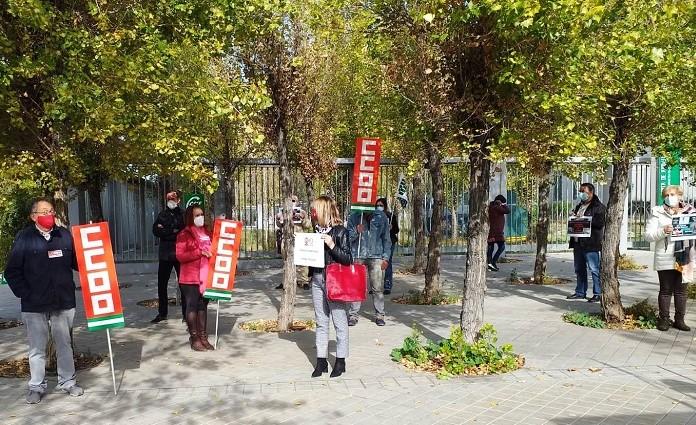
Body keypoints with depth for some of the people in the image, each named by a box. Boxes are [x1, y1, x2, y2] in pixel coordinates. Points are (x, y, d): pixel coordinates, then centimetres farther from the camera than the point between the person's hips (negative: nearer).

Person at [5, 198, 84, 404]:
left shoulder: (65, 235, 2)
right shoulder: (24, 238, -3)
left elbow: (76, 262, 7)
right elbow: (12, 271, -2)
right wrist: (24, 294, -8)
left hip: (63, 302, 2)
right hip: (35, 304, -2)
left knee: (65, 344, 12)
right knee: (37, 348, 9)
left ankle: (67, 382, 25)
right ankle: (37, 386, 23)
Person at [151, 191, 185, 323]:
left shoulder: (183, 215, 4)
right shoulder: (162, 215, 12)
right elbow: (155, 230, -1)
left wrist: (165, 231, -9)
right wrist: (173, 231, -11)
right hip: (165, 254, 3)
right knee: (162, 284, 6)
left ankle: (186, 313, 7)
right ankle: (162, 313, 17)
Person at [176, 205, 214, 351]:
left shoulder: (207, 233, 13)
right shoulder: (184, 234, -4)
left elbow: (212, 250, 26)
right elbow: (180, 256, -13)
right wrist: (199, 252, -20)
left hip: (206, 276, 5)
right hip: (190, 277, -5)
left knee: (203, 306, 9)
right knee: (192, 306, 1)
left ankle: (203, 336, 15)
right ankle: (194, 338, 8)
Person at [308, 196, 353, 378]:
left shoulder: (340, 231, -8)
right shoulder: (316, 230, 10)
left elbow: (348, 259, -11)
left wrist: (332, 245, -20)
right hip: (317, 280, 6)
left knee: (339, 321, 3)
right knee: (321, 322, 11)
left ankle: (340, 361, 15)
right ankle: (321, 361, 19)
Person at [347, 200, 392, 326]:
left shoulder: (381, 217, 7)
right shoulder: (354, 217, 6)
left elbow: (386, 239, 10)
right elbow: (348, 238, 7)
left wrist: (386, 258, 3)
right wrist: (356, 232, -13)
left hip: (376, 257, 0)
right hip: (358, 256, 0)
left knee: (378, 288, -1)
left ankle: (379, 315, 10)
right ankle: (353, 315, 6)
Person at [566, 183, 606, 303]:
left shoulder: (599, 207, -5)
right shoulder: (579, 206, 22)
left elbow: (600, 223, -18)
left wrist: (583, 219, -19)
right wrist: (573, 218, 7)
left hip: (590, 244, -8)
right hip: (578, 242, 8)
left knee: (594, 269, -6)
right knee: (579, 269, 13)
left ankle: (598, 293, 0)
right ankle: (580, 292, 21)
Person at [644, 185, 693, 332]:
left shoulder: (690, 212, 9)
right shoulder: (657, 213, 0)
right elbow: (648, 235, -5)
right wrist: (663, 231, -22)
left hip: (684, 259, 3)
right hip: (665, 260, -3)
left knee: (681, 291, 9)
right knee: (666, 290, 5)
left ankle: (679, 320, 20)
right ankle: (664, 319, 15)